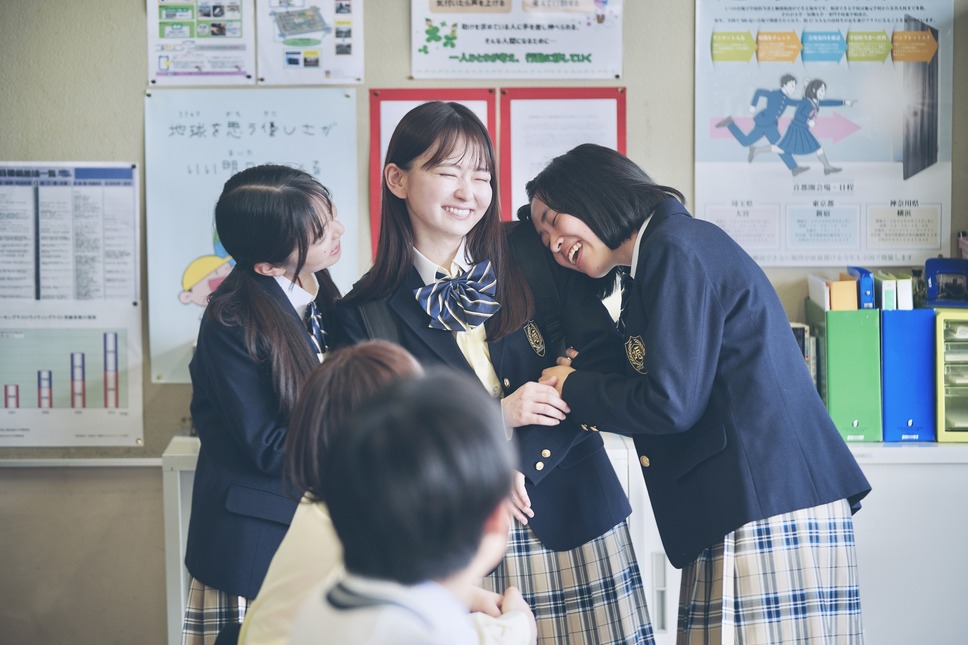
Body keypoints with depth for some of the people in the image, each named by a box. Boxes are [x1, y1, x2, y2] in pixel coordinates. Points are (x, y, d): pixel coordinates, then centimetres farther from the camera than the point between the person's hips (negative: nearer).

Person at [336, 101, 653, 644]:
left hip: (574, 512, 1)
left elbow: (609, 359, 0)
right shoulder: (367, 316, 1)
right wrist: (496, 416, -15)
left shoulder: (529, 258, 1)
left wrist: (520, 463, -10)